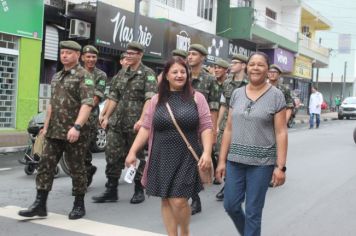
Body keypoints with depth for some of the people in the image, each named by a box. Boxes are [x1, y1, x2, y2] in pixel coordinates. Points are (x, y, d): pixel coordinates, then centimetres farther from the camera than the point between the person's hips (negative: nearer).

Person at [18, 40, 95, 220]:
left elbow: (87, 104, -19)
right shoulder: (56, 77, 17)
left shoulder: (83, 76, -8)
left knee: (76, 169, 3)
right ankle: (40, 204, 10)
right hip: (54, 132, 7)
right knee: (45, 166, 4)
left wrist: (77, 126, -29)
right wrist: (46, 126, 20)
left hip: (74, 132, -7)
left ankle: (79, 205, 16)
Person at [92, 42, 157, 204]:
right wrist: (106, 117, 11)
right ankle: (111, 191, 12)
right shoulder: (121, 74, 16)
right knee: (112, 155, 3)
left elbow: (150, 99, -14)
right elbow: (114, 97, 18)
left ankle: (139, 191, 17)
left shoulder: (147, 73, -4)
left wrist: (142, 119, -23)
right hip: (117, 122, 6)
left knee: (136, 156, 4)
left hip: (135, 123, -6)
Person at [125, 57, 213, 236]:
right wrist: (133, 151, 3)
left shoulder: (196, 98, 1)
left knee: (178, 201, -6)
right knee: (166, 200, 8)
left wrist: (207, 152, -14)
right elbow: (146, 128, 8)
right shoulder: (157, 100, 7)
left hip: (186, 157, -3)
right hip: (161, 158, 3)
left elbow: (206, 128, -2)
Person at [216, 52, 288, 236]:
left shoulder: (276, 95, -4)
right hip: (235, 160, 4)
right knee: (230, 205, 10)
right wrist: (222, 160, 4)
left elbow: (281, 133, -7)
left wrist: (280, 166, -12)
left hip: (262, 162, -4)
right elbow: (229, 129, 7)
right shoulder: (236, 94, 6)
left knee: (253, 212, 4)